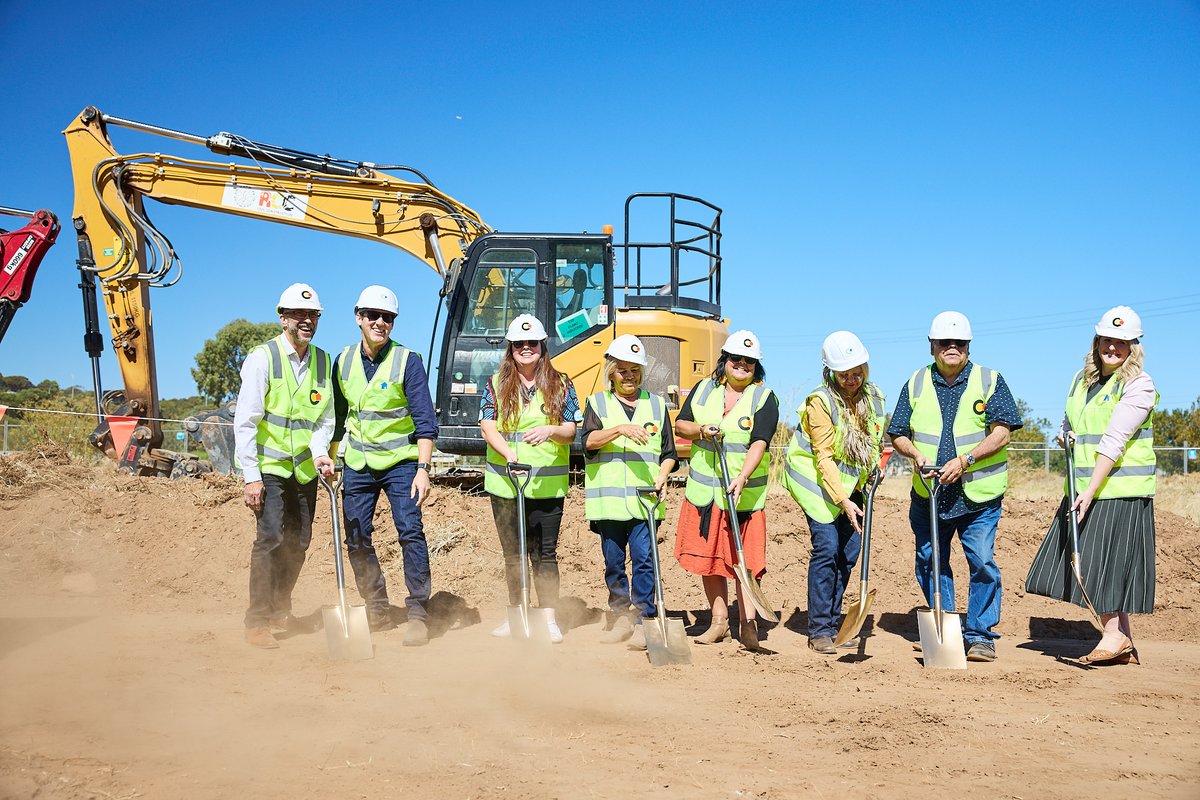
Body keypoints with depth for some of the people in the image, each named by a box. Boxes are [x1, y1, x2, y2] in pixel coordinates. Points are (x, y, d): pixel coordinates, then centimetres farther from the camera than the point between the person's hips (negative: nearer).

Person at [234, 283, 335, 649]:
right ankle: (257, 622, -4)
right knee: (270, 537, -14)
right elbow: (245, 421, -13)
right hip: (268, 466, -6)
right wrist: (251, 476, -17)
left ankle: (280, 611, 29)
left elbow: (325, 417, 11)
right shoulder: (262, 358, -11)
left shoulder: (322, 361, 6)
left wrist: (320, 452, -9)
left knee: (299, 542, 10)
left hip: (304, 468, 6)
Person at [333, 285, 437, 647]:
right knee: (356, 539, 6)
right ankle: (377, 611, 19)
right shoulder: (343, 361, 5)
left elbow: (425, 421, -11)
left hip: (400, 461, -4)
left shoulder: (407, 361, -9)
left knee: (410, 532, -11)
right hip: (358, 464, 4)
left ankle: (417, 613, -4)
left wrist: (423, 468, -19)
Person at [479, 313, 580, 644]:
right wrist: (509, 454, -22)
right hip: (504, 481, 1)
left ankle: (549, 618, 5)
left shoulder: (560, 384, 5)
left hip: (548, 483, -1)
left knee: (545, 551, -2)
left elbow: (570, 431, 2)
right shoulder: (496, 384, 6)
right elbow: (488, 427, -3)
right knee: (513, 551, 10)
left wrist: (550, 430, -22)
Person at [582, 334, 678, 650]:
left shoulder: (656, 405, 14)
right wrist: (620, 429, -24)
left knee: (644, 559, -9)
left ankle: (643, 622, -3)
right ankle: (621, 618, 19)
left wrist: (661, 475, -3)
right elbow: (590, 440, -8)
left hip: (644, 499, 0)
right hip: (608, 500, 0)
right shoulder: (597, 404, 10)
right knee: (614, 562, 6)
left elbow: (669, 453, 16)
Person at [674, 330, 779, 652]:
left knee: (744, 558, -6)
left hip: (744, 492, -4)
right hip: (703, 490, 4)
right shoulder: (703, 389, 9)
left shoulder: (764, 398, -4)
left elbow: (759, 443, -16)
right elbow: (679, 425, 13)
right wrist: (701, 429, -9)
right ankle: (719, 622, 16)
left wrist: (742, 478, -30)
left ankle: (748, 623, 0)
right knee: (707, 555, 7)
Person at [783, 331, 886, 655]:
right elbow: (824, 458, -22)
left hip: (852, 484, 6)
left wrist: (875, 468, -2)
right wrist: (843, 500, -29)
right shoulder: (820, 402, -20)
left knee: (849, 551, 4)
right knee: (827, 548, -14)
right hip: (816, 482, -6)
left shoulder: (874, 397, -1)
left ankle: (832, 623, 15)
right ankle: (819, 630, -7)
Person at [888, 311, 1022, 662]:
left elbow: (1001, 433, -8)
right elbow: (898, 435, 11)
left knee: (982, 562, -7)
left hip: (979, 497, -3)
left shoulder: (990, 381, 1)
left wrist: (965, 460, -19)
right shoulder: (916, 384, 9)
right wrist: (915, 453, -11)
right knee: (930, 563, 7)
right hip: (927, 497, 3)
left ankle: (980, 635, 5)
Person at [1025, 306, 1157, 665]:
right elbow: (1069, 425, 27)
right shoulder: (1082, 379, 13)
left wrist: (1090, 492, -23)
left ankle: (1115, 636, 5)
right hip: (1083, 488, 7)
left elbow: (1114, 442, -17)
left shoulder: (1139, 385, -9)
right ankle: (1123, 642, 13)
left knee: (1109, 558, -6)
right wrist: (1066, 437, 2)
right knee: (1085, 559, 6)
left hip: (1121, 489, -7)